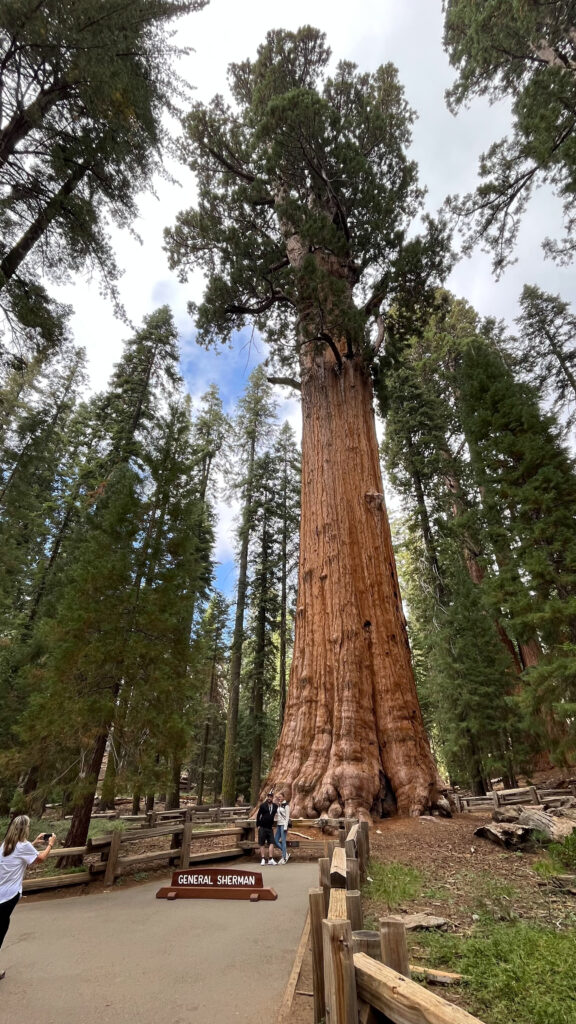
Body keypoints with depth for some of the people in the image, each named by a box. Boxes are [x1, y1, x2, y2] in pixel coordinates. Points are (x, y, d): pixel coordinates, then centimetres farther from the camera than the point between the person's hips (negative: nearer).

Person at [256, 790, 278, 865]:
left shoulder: (275, 806, 0)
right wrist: (258, 825, -2)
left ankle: (270, 859, -1)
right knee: (262, 844, 4)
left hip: (270, 828, 2)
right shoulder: (262, 805, -8)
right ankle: (263, 859, 12)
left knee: (271, 843, -6)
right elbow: (258, 816, -1)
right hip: (262, 828, -2)